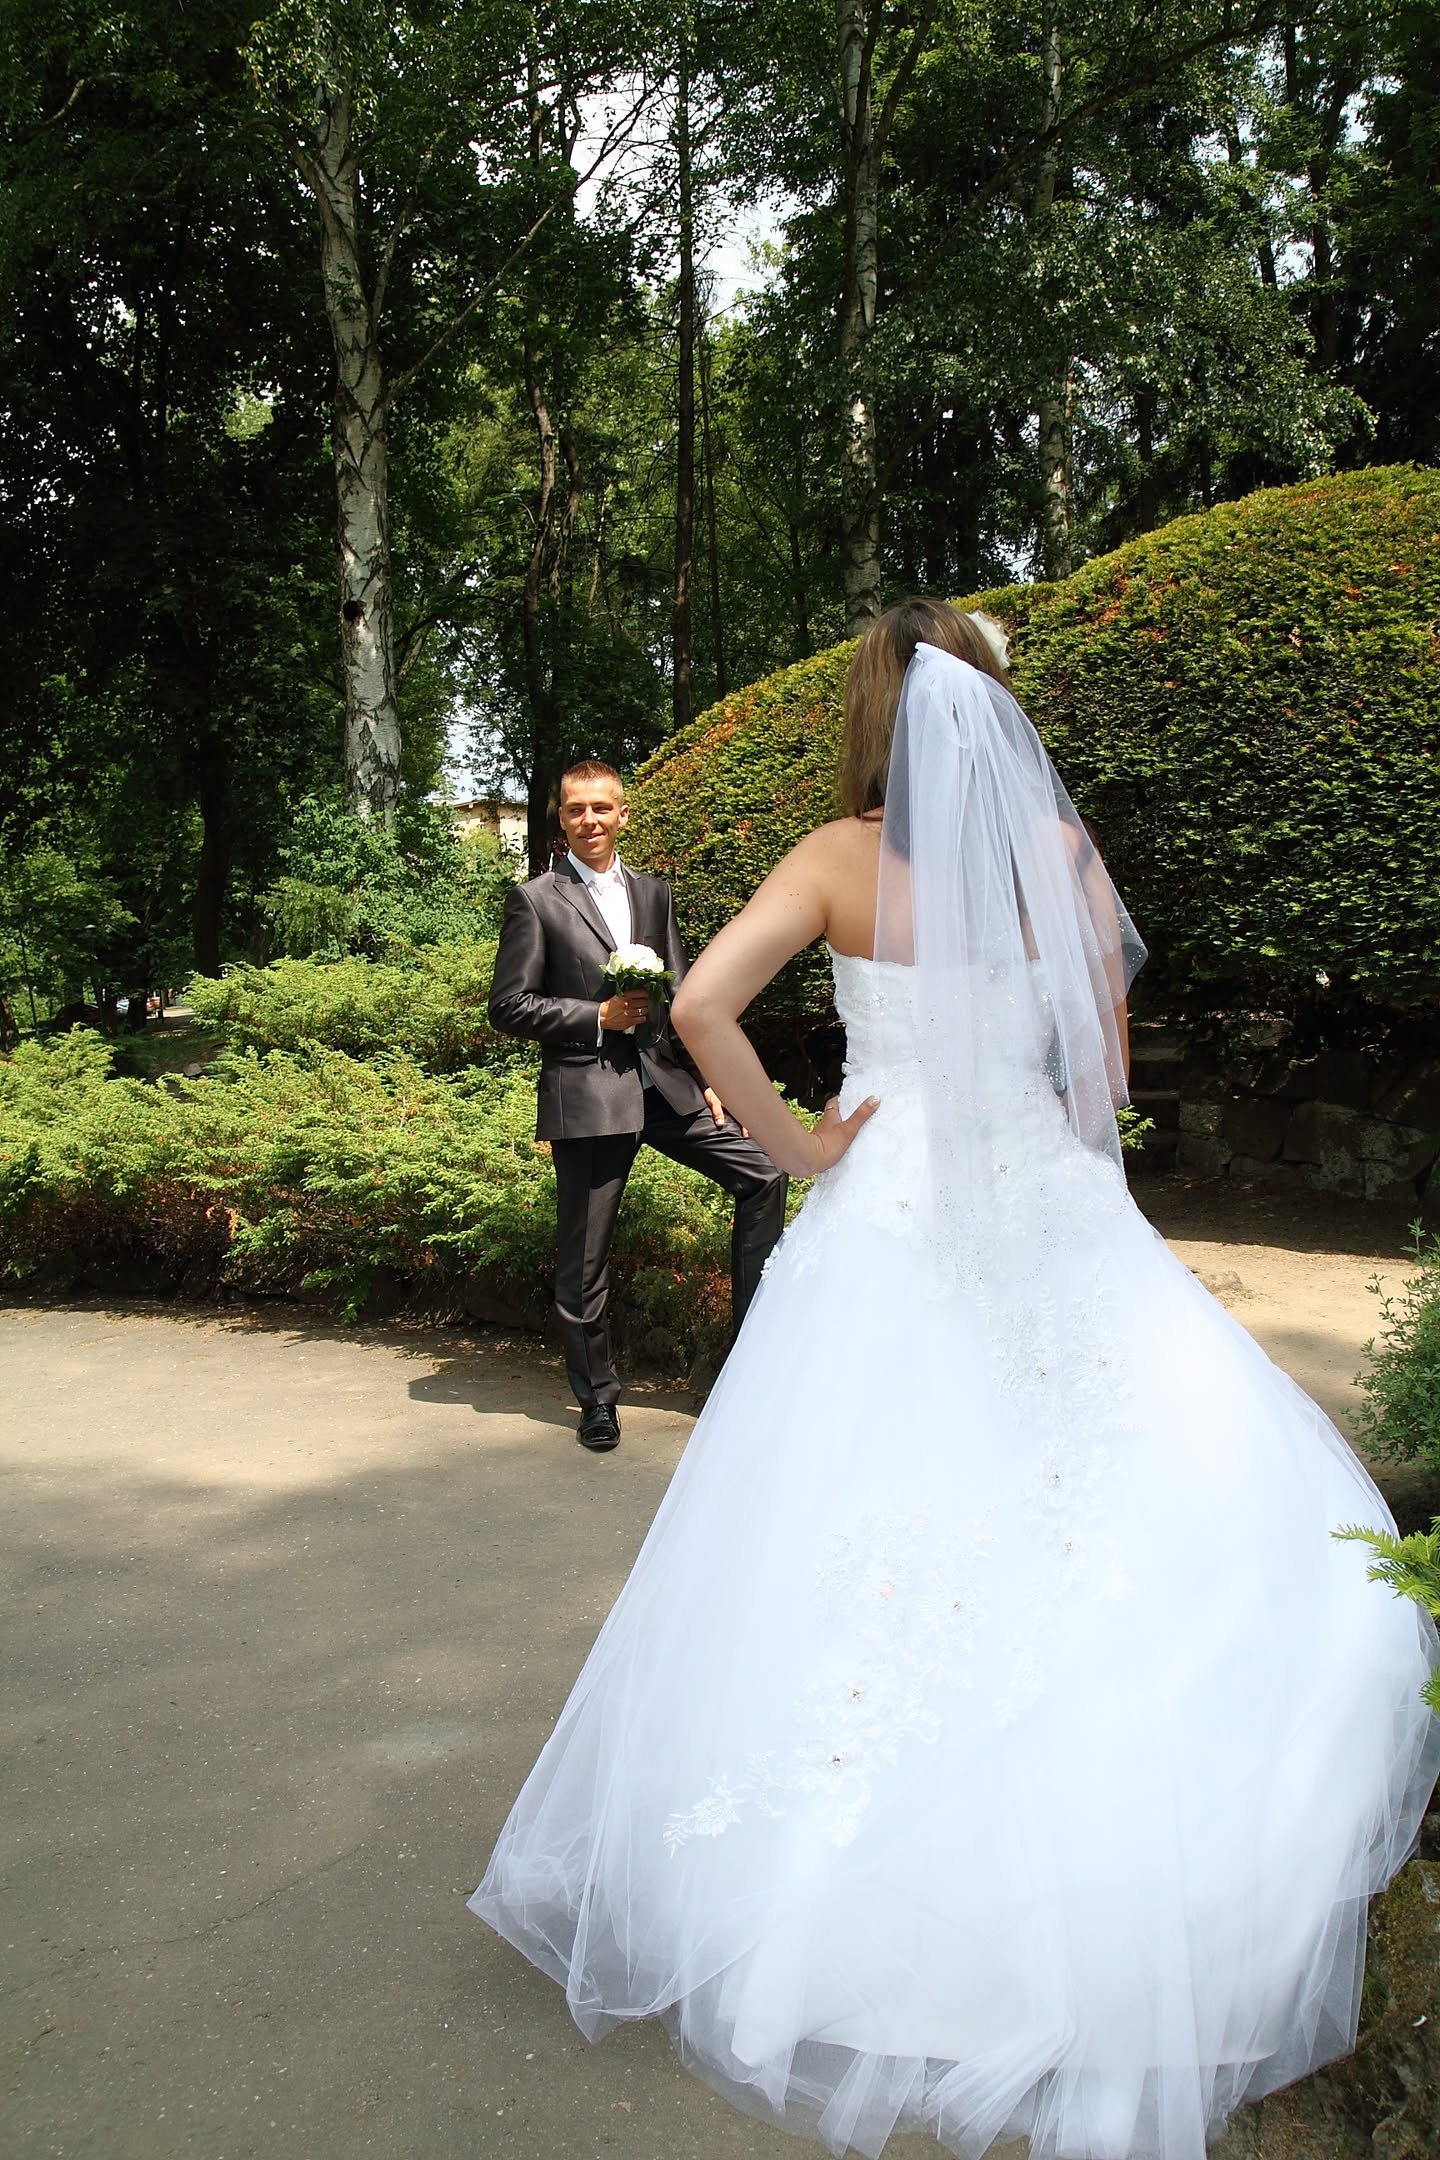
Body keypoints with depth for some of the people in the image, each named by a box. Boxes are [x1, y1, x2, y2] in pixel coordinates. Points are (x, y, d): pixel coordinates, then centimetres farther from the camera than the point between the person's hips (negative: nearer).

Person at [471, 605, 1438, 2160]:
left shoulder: (841, 859, -4)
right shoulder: (1063, 849, -2)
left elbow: (700, 1005, -16)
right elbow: (1106, 1069, 2)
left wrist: (791, 1142, -5)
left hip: (886, 1225, 0)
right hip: (1053, 1231, 0)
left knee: (862, 1559, 9)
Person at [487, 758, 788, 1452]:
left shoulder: (654, 894, 14)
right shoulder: (535, 900, -1)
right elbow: (509, 1007, -5)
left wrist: (708, 1077, 9)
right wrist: (597, 1017, -13)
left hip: (665, 1082, 5)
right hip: (587, 1094, -5)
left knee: (764, 1171, -2)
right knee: (583, 1257, 2)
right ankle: (597, 1397, 19)